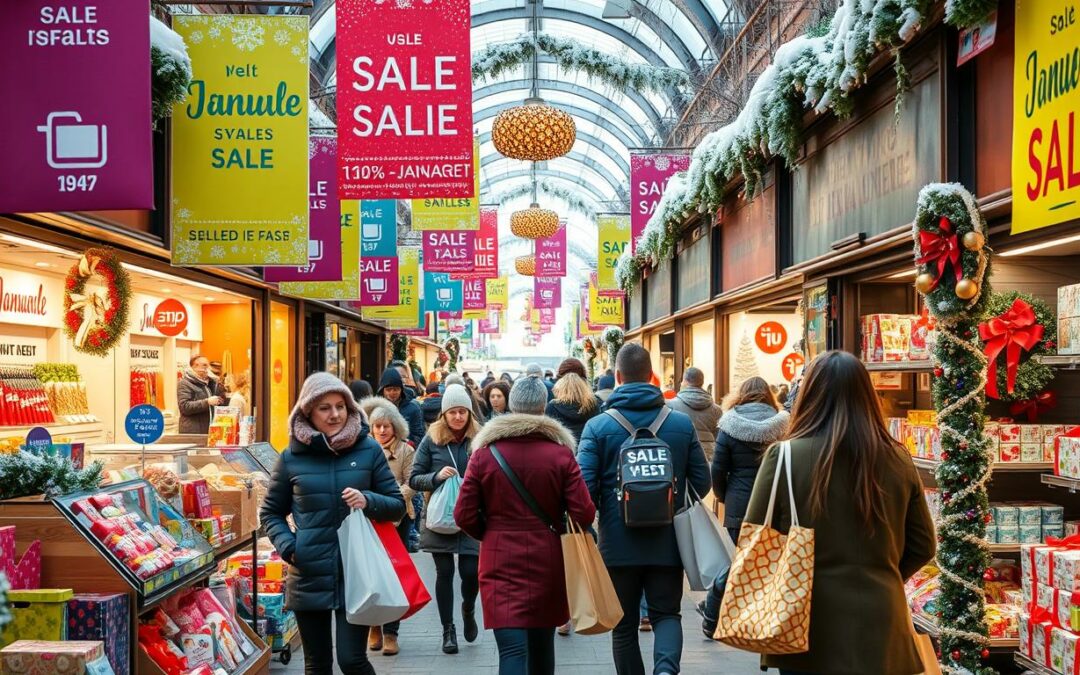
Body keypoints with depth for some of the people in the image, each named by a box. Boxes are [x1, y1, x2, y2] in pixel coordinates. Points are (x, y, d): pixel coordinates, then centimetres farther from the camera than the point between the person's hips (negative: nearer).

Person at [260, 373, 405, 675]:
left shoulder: (369, 450, 0)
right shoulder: (292, 457, 1)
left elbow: (398, 505, 4)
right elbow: (270, 512, 12)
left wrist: (368, 501, -16)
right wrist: (287, 546, -6)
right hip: (309, 577, 2)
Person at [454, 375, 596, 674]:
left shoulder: (484, 453, -4)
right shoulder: (561, 452, -6)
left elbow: (464, 516, -5)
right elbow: (584, 514, -11)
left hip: (500, 560, -1)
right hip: (547, 559, 1)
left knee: (512, 647, -5)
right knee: (542, 641, 20)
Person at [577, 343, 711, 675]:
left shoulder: (598, 426, -8)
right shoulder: (682, 423, -1)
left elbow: (584, 487, -12)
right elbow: (702, 483, 3)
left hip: (618, 543, -1)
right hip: (667, 541, 1)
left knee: (624, 625, 14)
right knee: (666, 613, 12)